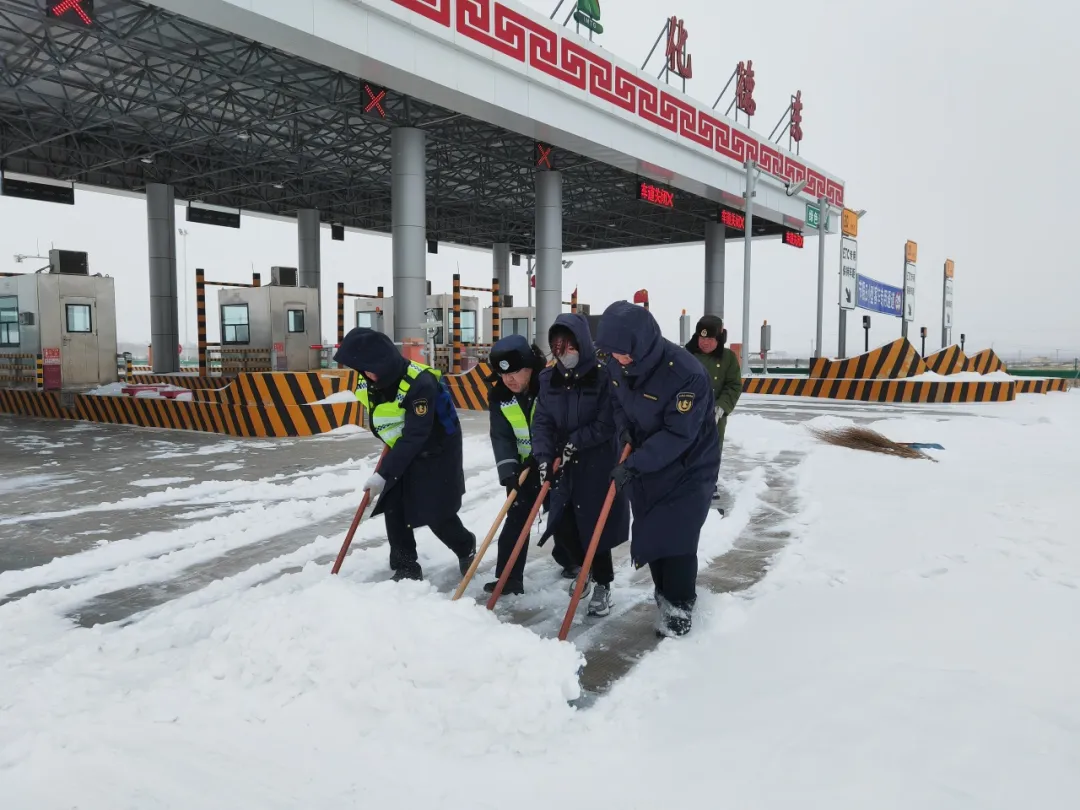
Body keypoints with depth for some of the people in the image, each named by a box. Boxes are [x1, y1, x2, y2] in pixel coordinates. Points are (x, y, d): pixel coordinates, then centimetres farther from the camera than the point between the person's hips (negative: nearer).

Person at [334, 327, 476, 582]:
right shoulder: (368, 382, -9)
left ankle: (466, 548, 25)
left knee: (436, 515, -4)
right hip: (402, 451, 7)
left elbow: (414, 436, -33)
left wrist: (384, 474, -34)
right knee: (393, 507, -1)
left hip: (436, 453, -7)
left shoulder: (419, 383, -33)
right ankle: (406, 568, 12)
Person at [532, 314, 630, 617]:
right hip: (564, 466, 5)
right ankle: (582, 566, 37)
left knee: (595, 527, 1)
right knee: (561, 525, 7)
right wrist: (544, 456, -15)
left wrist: (576, 441, -22)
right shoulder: (549, 378, 2)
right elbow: (542, 421, -2)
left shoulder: (604, 376, -14)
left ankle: (603, 585, 23)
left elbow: (608, 423, -16)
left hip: (599, 465, -5)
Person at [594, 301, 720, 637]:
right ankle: (665, 593, 34)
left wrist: (634, 464, -31)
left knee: (677, 539, -6)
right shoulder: (616, 362, -11)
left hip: (688, 467, -6)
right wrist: (623, 426, -10)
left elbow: (679, 434, -30)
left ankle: (678, 606, 14)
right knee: (649, 534, 14)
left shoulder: (686, 373, -33)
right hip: (642, 463, 6)